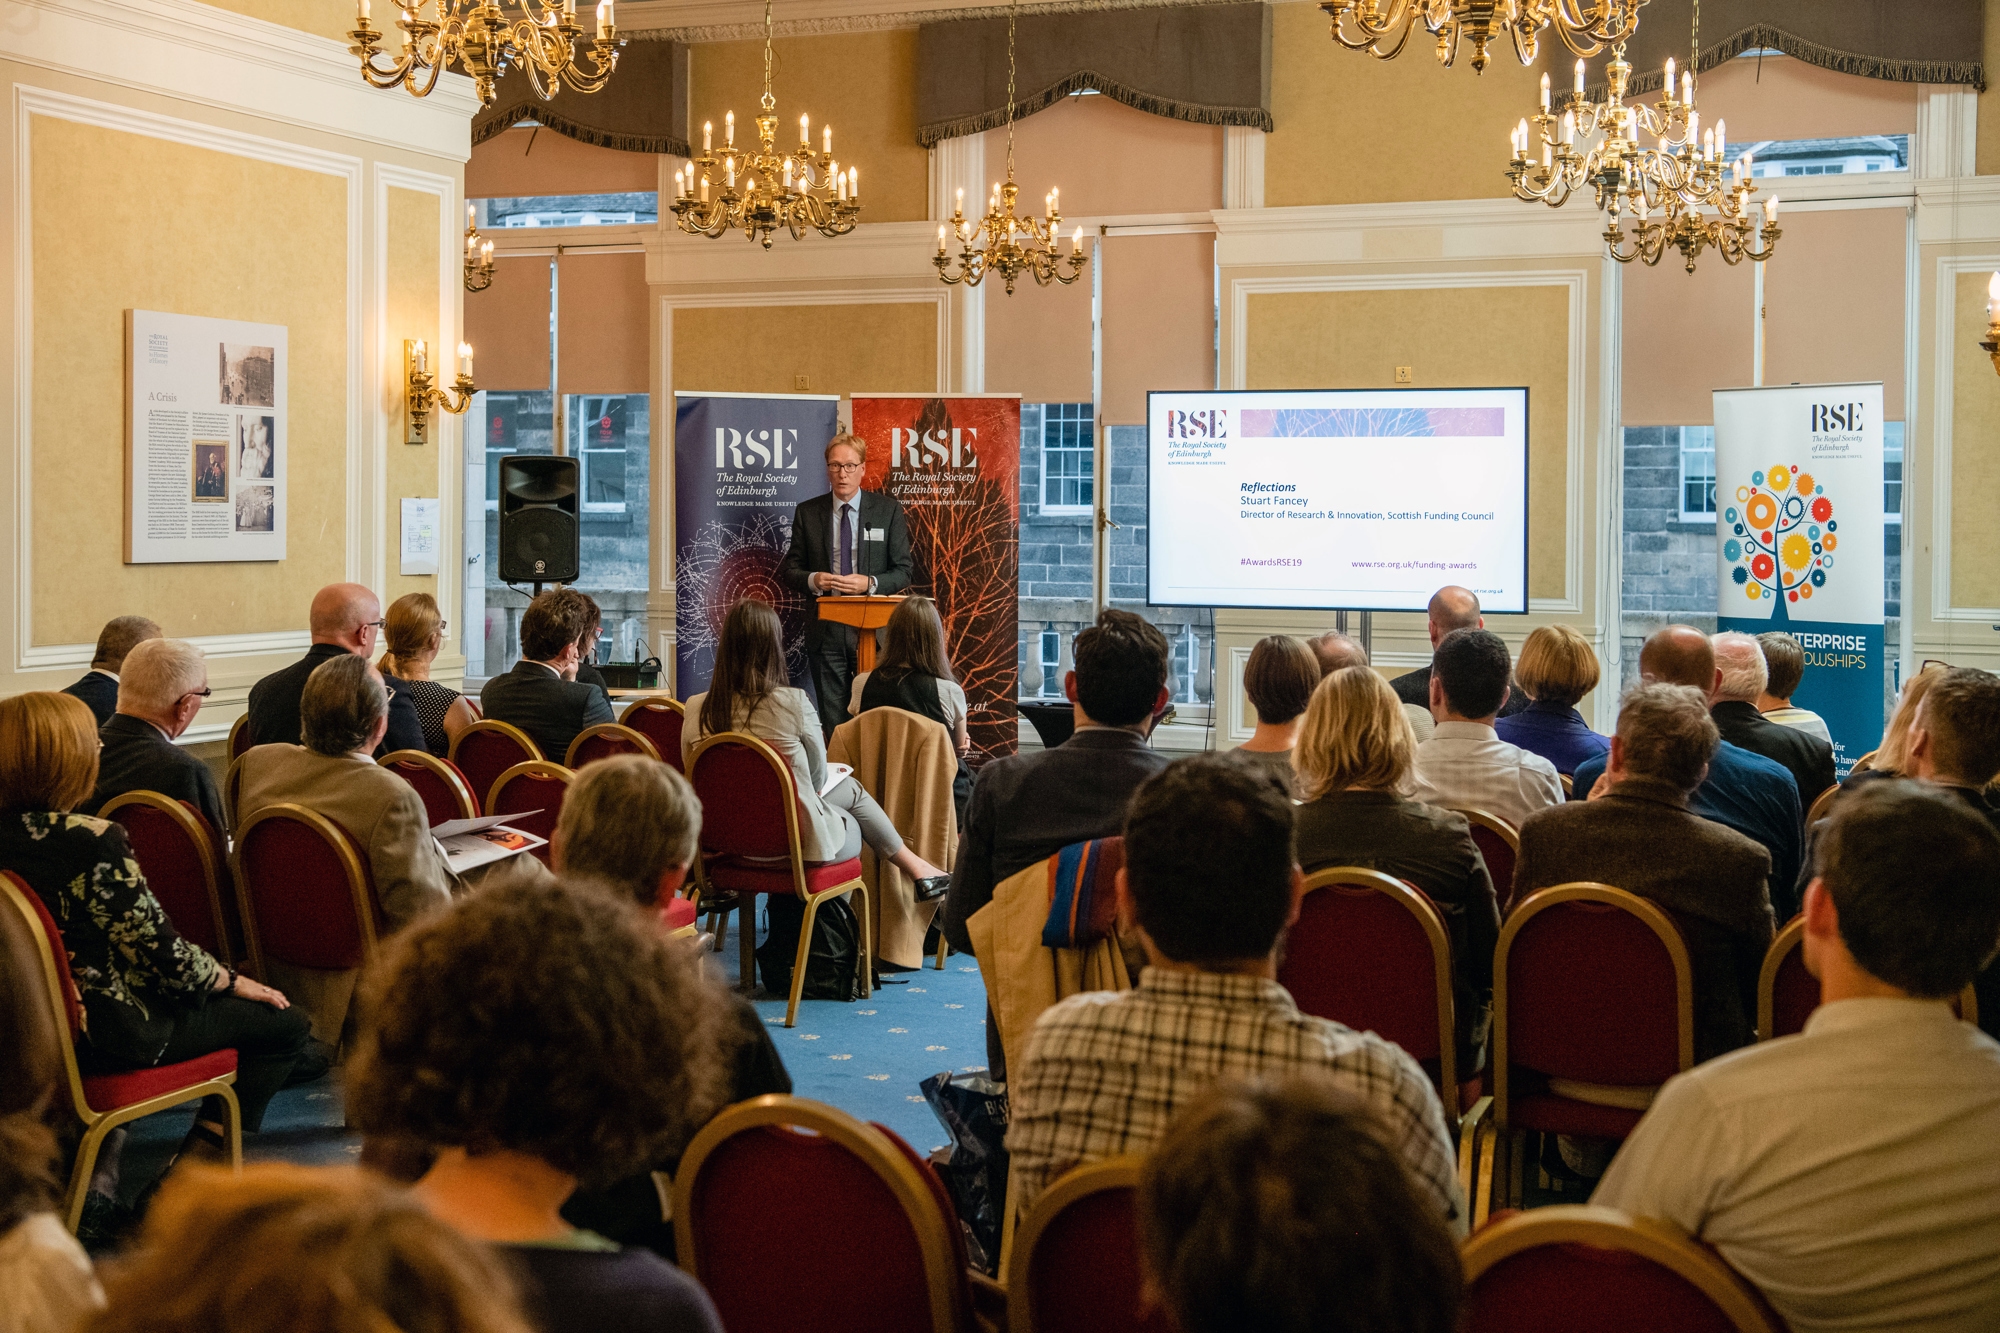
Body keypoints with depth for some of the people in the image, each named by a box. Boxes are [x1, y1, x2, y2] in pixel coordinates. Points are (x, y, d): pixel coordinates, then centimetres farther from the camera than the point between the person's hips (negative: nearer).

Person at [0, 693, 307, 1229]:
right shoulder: (91, 842, -25)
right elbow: (159, 953, -20)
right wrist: (234, 981, -1)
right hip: (104, 1034, -8)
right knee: (283, 1025, 6)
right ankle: (191, 1171, 15)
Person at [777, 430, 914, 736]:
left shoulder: (888, 510, 5)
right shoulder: (807, 513, 8)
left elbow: (903, 571, 3)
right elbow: (789, 570, 9)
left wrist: (870, 583, -16)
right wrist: (813, 580, -13)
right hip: (826, 631, 1)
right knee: (832, 723, 4)